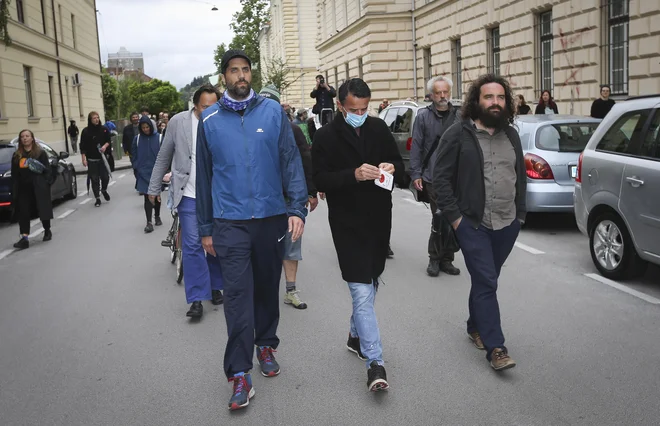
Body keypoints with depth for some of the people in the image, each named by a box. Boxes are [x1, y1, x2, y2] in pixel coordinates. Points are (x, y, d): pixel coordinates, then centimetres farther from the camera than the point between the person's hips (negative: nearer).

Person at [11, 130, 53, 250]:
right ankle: (24, 238, -8)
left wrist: (46, 183, -16)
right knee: (23, 212, -5)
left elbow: (48, 170, -1)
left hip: (39, 187, -3)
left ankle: (47, 231, 29)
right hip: (23, 188, 3)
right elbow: (14, 174, 8)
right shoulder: (16, 155, 11)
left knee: (43, 209, 6)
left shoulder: (41, 153, 2)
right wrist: (14, 190, 1)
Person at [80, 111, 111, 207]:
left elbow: (109, 140, 12)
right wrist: (84, 159, -7)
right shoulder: (86, 131, -4)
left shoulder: (104, 129, 2)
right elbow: (83, 146, -2)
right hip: (92, 159, -1)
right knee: (94, 179, 1)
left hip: (103, 158, 2)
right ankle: (97, 198, 11)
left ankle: (104, 190, 31)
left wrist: (105, 146, -10)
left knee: (105, 177, -2)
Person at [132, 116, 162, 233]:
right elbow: (135, 155, 9)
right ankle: (149, 222, -4)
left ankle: (157, 216, 33)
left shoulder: (159, 138, -5)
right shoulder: (137, 139, 1)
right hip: (143, 173, 0)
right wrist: (136, 169, 5)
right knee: (147, 197, -4)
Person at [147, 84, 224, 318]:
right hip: (189, 196, -1)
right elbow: (164, 157, 5)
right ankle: (196, 298, 1)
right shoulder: (178, 122, -4)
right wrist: (154, 188, 9)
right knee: (192, 245, -3)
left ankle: (215, 287, 29)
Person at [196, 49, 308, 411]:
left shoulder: (273, 112, 2)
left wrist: (297, 208, -11)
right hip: (230, 221, -1)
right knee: (237, 294, -5)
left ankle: (266, 344, 36)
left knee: (267, 286, 15)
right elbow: (203, 175, 7)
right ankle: (239, 374, 1)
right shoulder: (209, 120, 4)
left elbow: (291, 160, 0)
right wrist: (205, 228, 8)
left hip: (272, 217, 1)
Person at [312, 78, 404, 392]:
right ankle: (374, 362, -3)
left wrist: (392, 168, -11)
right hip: (347, 223, -5)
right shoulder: (326, 137, -6)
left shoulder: (379, 129, 6)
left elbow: (400, 165, 13)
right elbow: (319, 178, -11)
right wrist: (353, 175, -26)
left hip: (379, 220, 5)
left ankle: (356, 336, 40)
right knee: (362, 292, -8)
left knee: (370, 284, 18)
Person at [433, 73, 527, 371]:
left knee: (485, 280, 16)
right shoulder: (458, 134, -7)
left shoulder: (511, 135, 11)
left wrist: (520, 213, 13)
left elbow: (521, 176, 19)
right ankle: (496, 348, -3)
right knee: (486, 283, -7)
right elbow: (441, 178, -7)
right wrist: (454, 217, -11)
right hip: (473, 224, -5)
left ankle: (475, 327, 35)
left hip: (508, 224, 5)